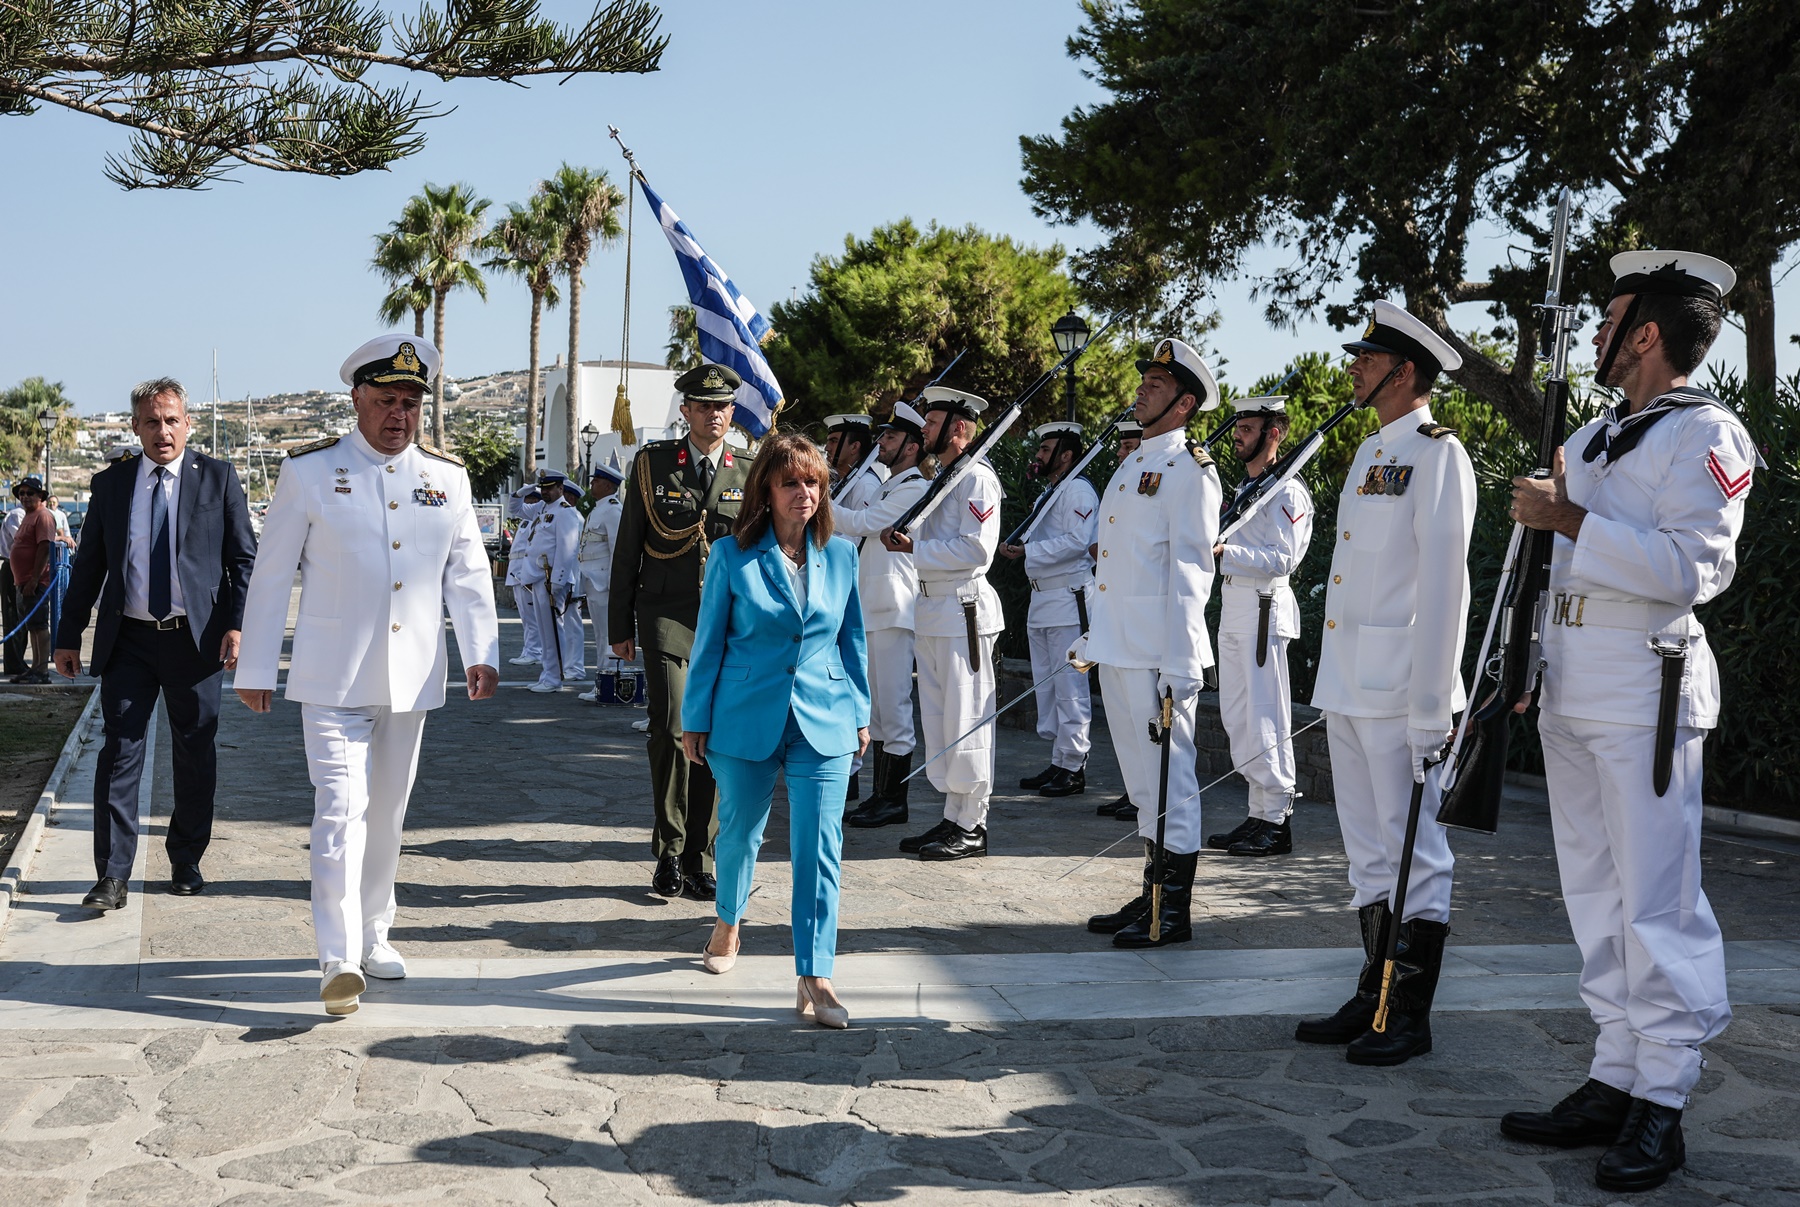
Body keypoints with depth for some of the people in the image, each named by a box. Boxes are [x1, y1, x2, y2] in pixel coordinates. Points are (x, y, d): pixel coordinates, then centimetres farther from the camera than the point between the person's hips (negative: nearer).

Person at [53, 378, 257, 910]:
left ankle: (186, 861, 24)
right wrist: (69, 636, 9)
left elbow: (245, 558, 1)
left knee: (195, 756, 8)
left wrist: (237, 624, -10)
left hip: (196, 639, -1)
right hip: (128, 640, 1)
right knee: (118, 753, -3)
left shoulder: (218, 477, 2)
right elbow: (88, 565, 11)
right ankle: (112, 875, 2)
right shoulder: (109, 483, 8)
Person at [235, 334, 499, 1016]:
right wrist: (255, 669, 1)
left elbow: (468, 572, 9)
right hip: (333, 676, -4)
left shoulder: (447, 478, 8)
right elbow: (272, 573, 1)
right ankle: (339, 958, -13)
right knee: (340, 806, -13)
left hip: (412, 677, 4)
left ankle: (373, 933, 28)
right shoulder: (309, 471, -1)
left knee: (388, 812, 13)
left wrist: (480, 653, -4)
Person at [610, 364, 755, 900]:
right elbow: (627, 550, 8)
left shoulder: (750, 473, 9)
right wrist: (620, 626, 6)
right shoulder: (652, 464, 6)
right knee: (673, 728, -14)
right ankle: (669, 850, 2)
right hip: (668, 617, -2)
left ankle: (699, 858, 15)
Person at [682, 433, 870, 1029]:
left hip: (824, 723, 1)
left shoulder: (840, 555, 4)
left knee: (818, 850, -6)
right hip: (746, 718, -1)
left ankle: (814, 977, -2)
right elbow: (709, 642, 1)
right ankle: (728, 924, 44)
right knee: (739, 831, 16)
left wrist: (861, 713, 12)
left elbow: (852, 638, 12)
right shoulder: (732, 556, -3)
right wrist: (695, 719, 2)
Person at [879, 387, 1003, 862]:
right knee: (937, 718, 11)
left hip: (963, 609, -10)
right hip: (931, 609, 10)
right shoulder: (938, 477, 19)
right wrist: (902, 537, 3)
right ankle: (953, 817, 19)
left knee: (965, 719, -5)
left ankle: (972, 827, 2)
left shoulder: (977, 478, -11)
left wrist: (915, 550, -16)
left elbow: (976, 548, -20)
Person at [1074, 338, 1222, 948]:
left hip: (1158, 654, -9)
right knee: (1141, 777, 15)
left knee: (1169, 776, -2)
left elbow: (1189, 573, -15)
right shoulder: (1130, 466, 19)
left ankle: (1174, 910, 6)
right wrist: (1091, 636, 21)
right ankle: (1152, 892, 25)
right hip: (1117, 648, 9)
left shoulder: (1189, 469, -9)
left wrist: (1179, 667, -20)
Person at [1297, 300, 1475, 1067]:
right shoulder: (1370, 453, 18)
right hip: (1347, 686, 9)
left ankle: (1413, 1016, 8)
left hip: (1399, 691, -9)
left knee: (1414, 850, 0)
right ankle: (1373, 997, 24)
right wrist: (1335, 682, 18)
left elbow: (1442, 583, -15)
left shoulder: (1437, 454, -9)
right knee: (1369, 850, 14)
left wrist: (1431, 706, -19)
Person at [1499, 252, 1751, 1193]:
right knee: (1594, 892, 11)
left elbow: (1696, 566, -20)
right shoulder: (1595, 435, 19)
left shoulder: (1706, 433, -7)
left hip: (1645, 688, -9)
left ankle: (1662, 1103, 3)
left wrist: (1573, 520, -20)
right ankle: (1615, 1080, 19)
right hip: (1570, 683, 9)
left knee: (1654, 899, -5)